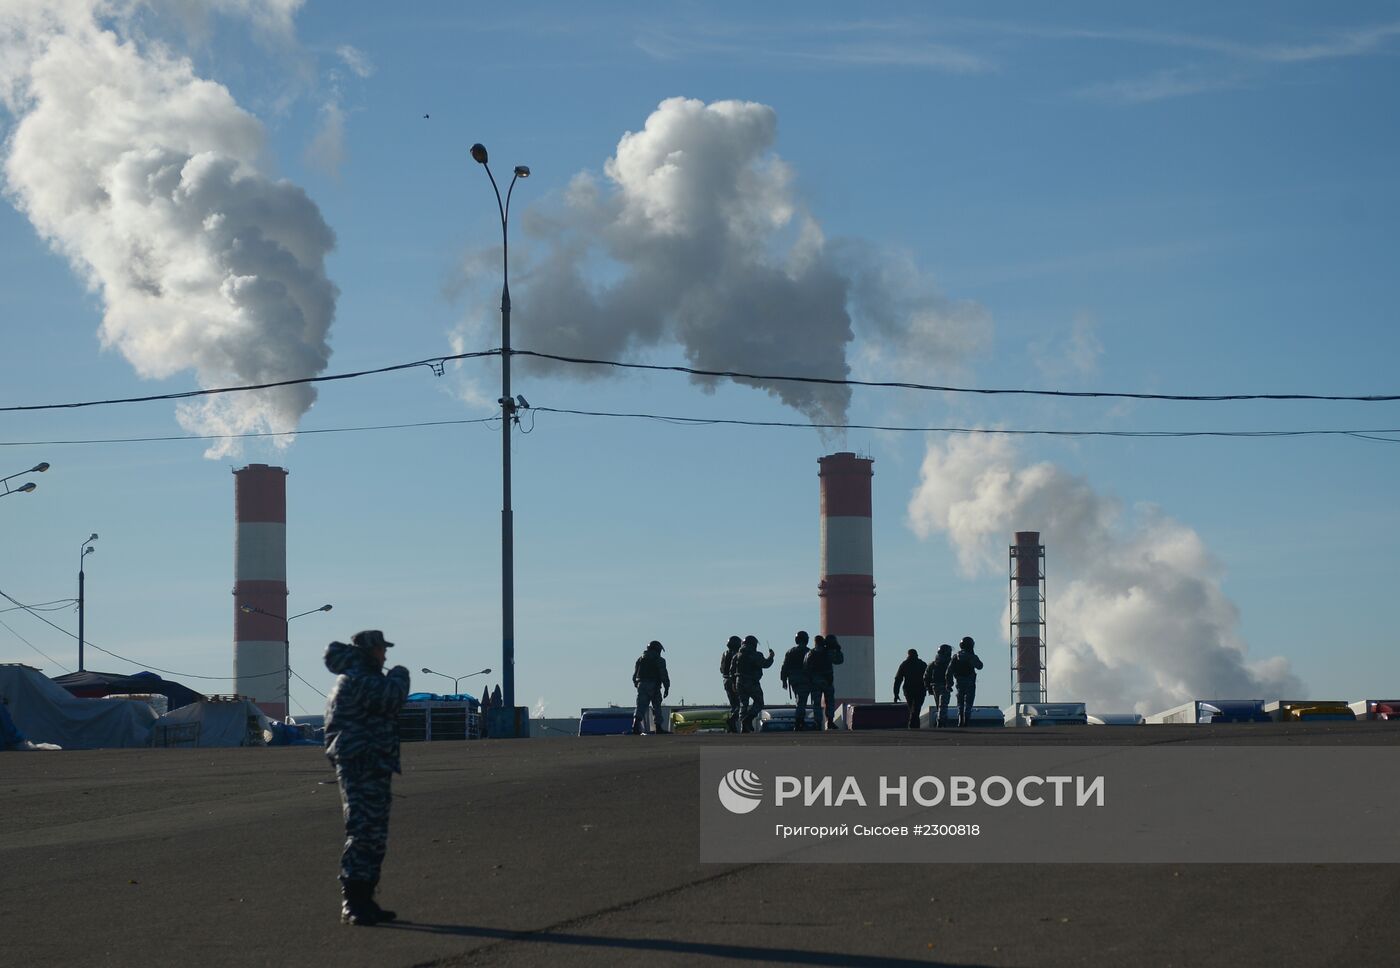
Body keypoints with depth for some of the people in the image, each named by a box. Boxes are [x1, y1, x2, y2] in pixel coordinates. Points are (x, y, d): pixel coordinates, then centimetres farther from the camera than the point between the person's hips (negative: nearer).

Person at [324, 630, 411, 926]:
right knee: (363, 833, -14)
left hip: (372, 768, 11)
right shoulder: (358, 680, -13)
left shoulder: (359, 677, 21)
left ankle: (363, 901, 18)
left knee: (374, 836, 13)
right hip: (362, 766, -11)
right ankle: (352, 904, -15)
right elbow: (391, 697, -24)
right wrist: (399, 676, -5)